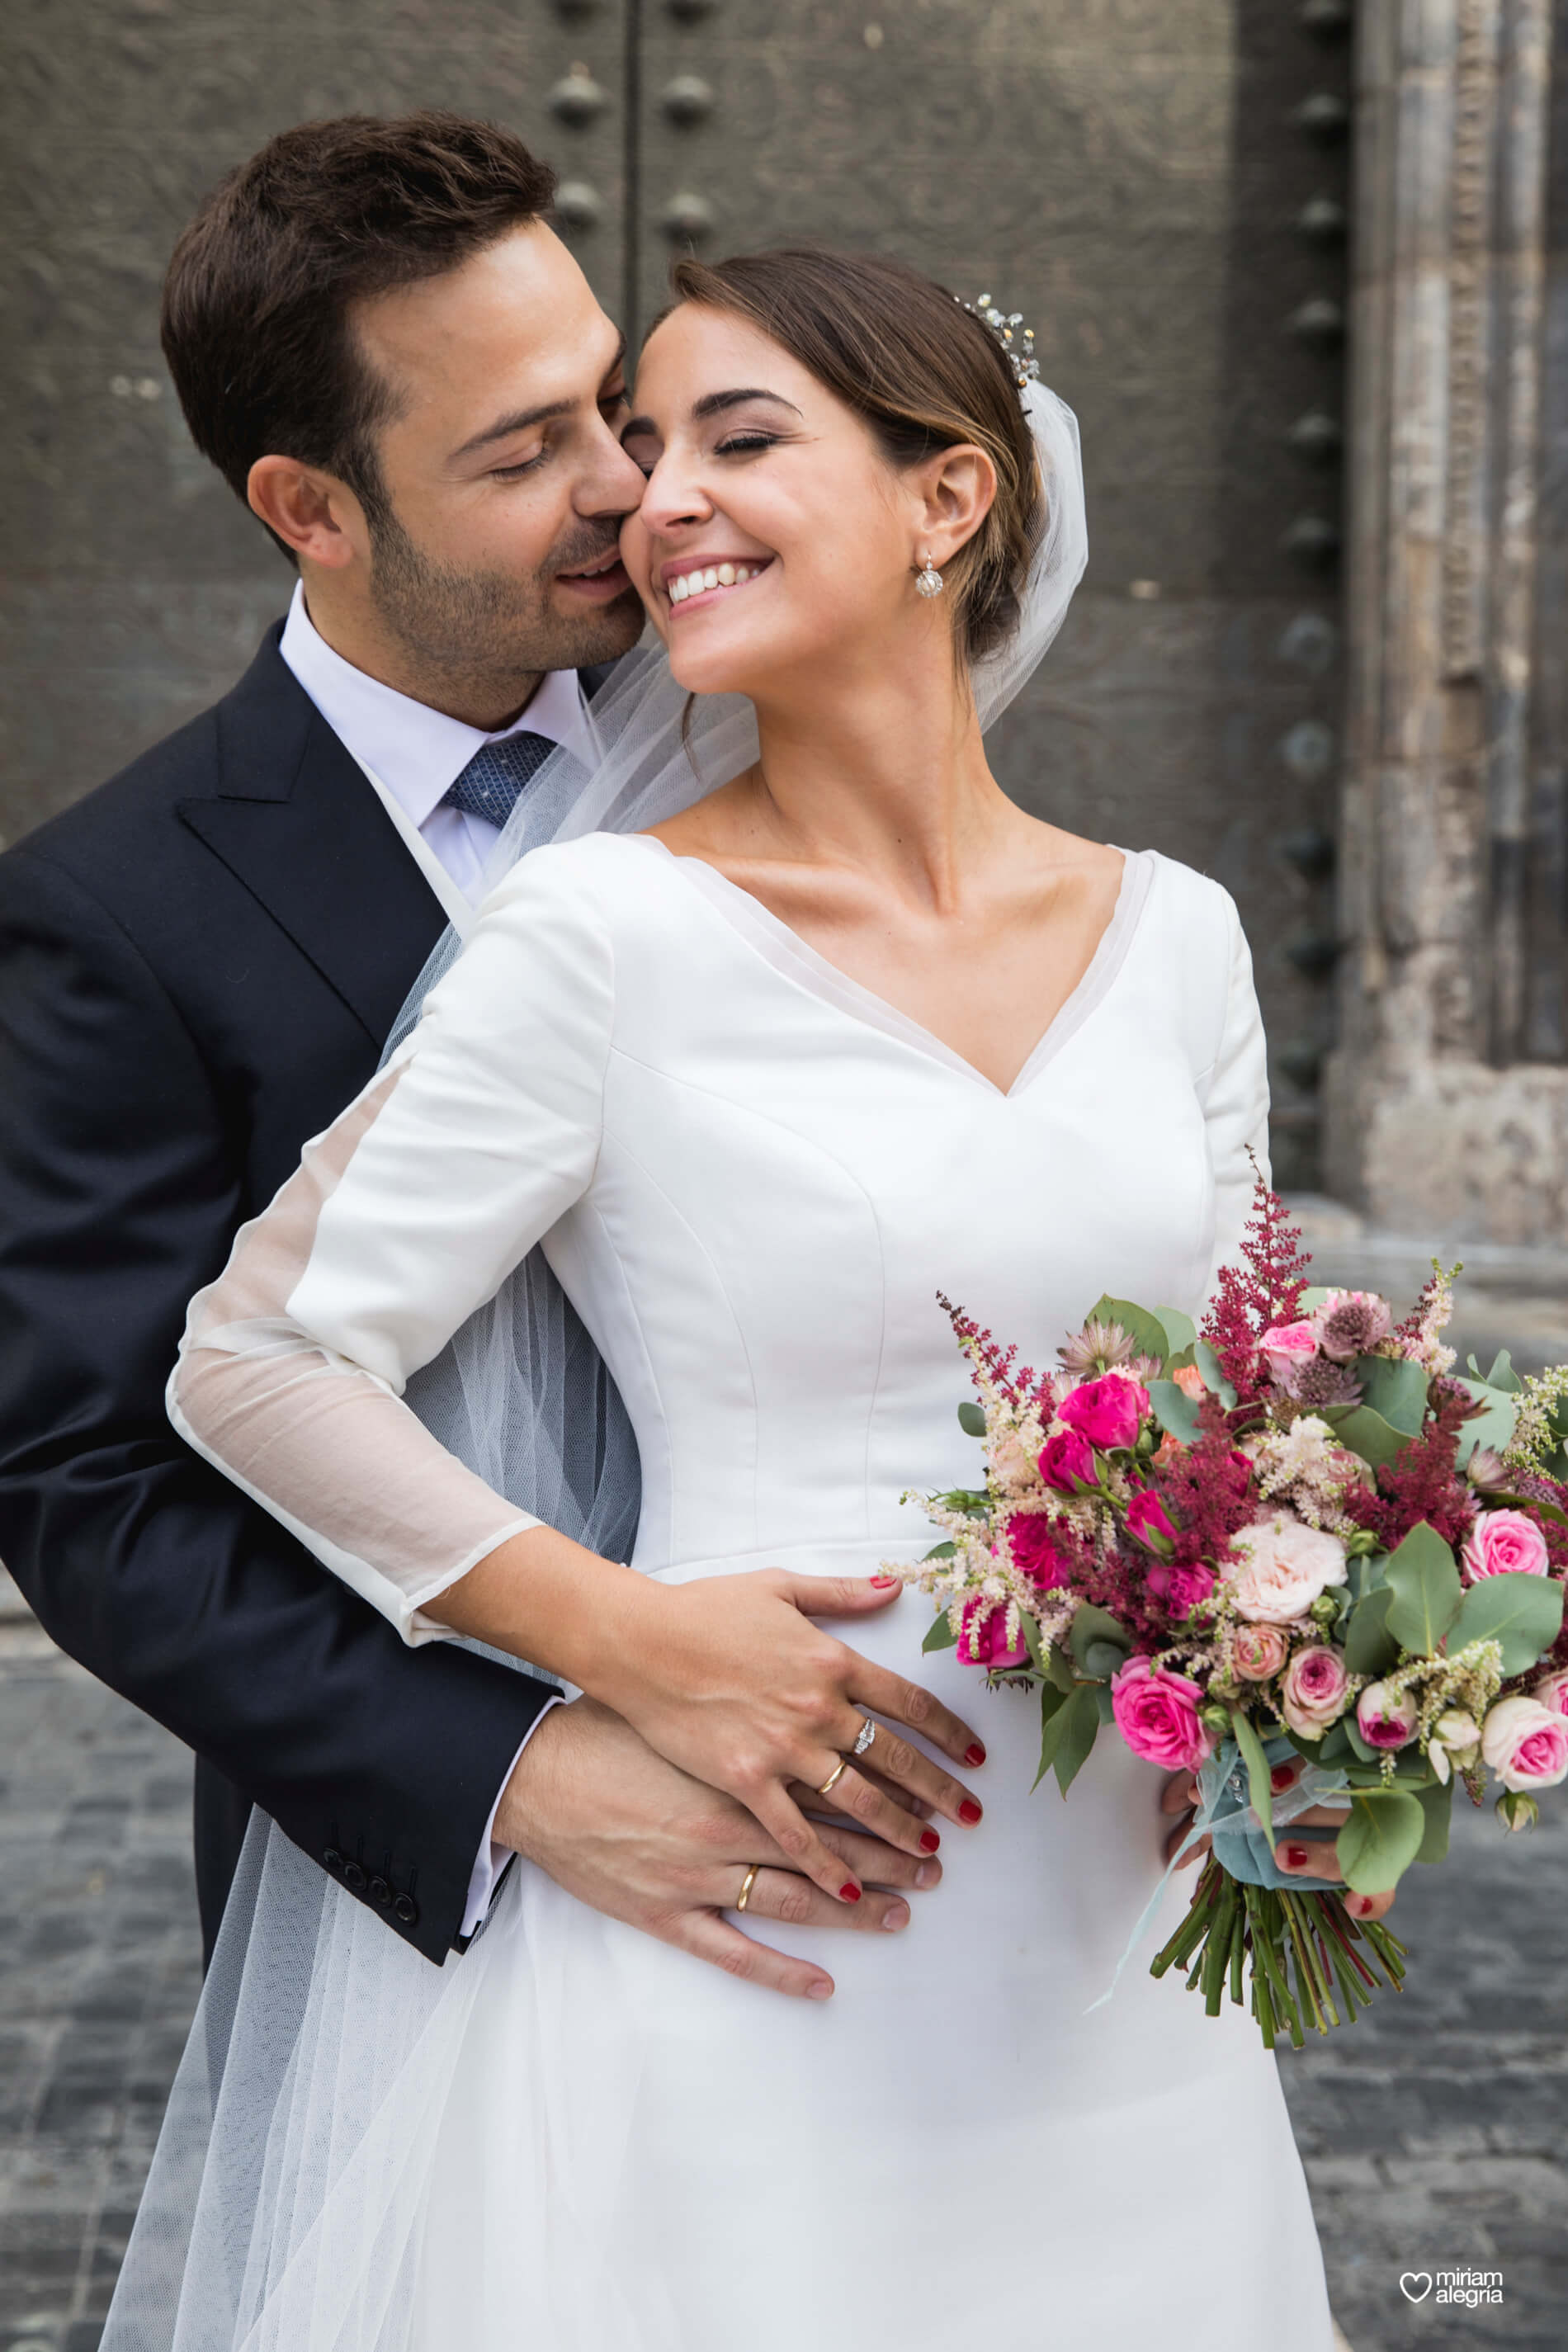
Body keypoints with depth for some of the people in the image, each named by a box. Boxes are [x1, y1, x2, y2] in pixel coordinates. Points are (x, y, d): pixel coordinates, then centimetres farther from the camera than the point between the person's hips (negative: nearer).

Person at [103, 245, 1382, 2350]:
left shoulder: (1174, 936, 4)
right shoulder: (611, 930, -10)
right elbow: (256, 1363, -7)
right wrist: (631, 1639, -14)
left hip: (1112, 1958, 5)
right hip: (755, 1972, -4)